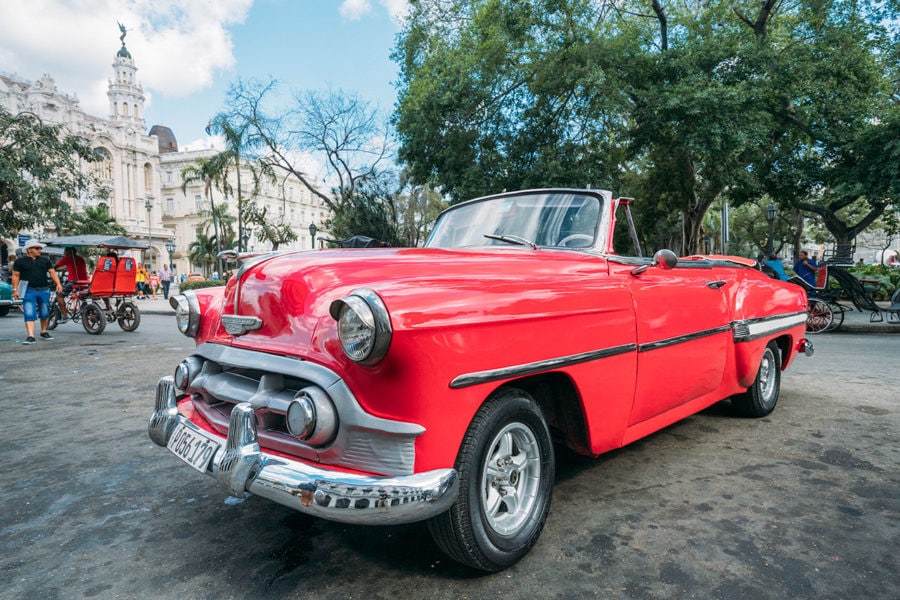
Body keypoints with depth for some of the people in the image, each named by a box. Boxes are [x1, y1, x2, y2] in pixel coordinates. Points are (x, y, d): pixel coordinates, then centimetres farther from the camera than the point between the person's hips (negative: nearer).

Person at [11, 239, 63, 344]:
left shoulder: (45, 260, 9)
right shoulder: (20, 261, 2)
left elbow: (52, 272, 5)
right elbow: (15, 276, 3)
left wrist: (58, 283, -9)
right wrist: (15, 289, -4)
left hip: (44, 290, 3)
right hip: (29, 291, -3)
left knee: (45, 313, 11)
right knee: (29, 314, -9)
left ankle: (44, 332, 28)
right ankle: (31, 336, -12)